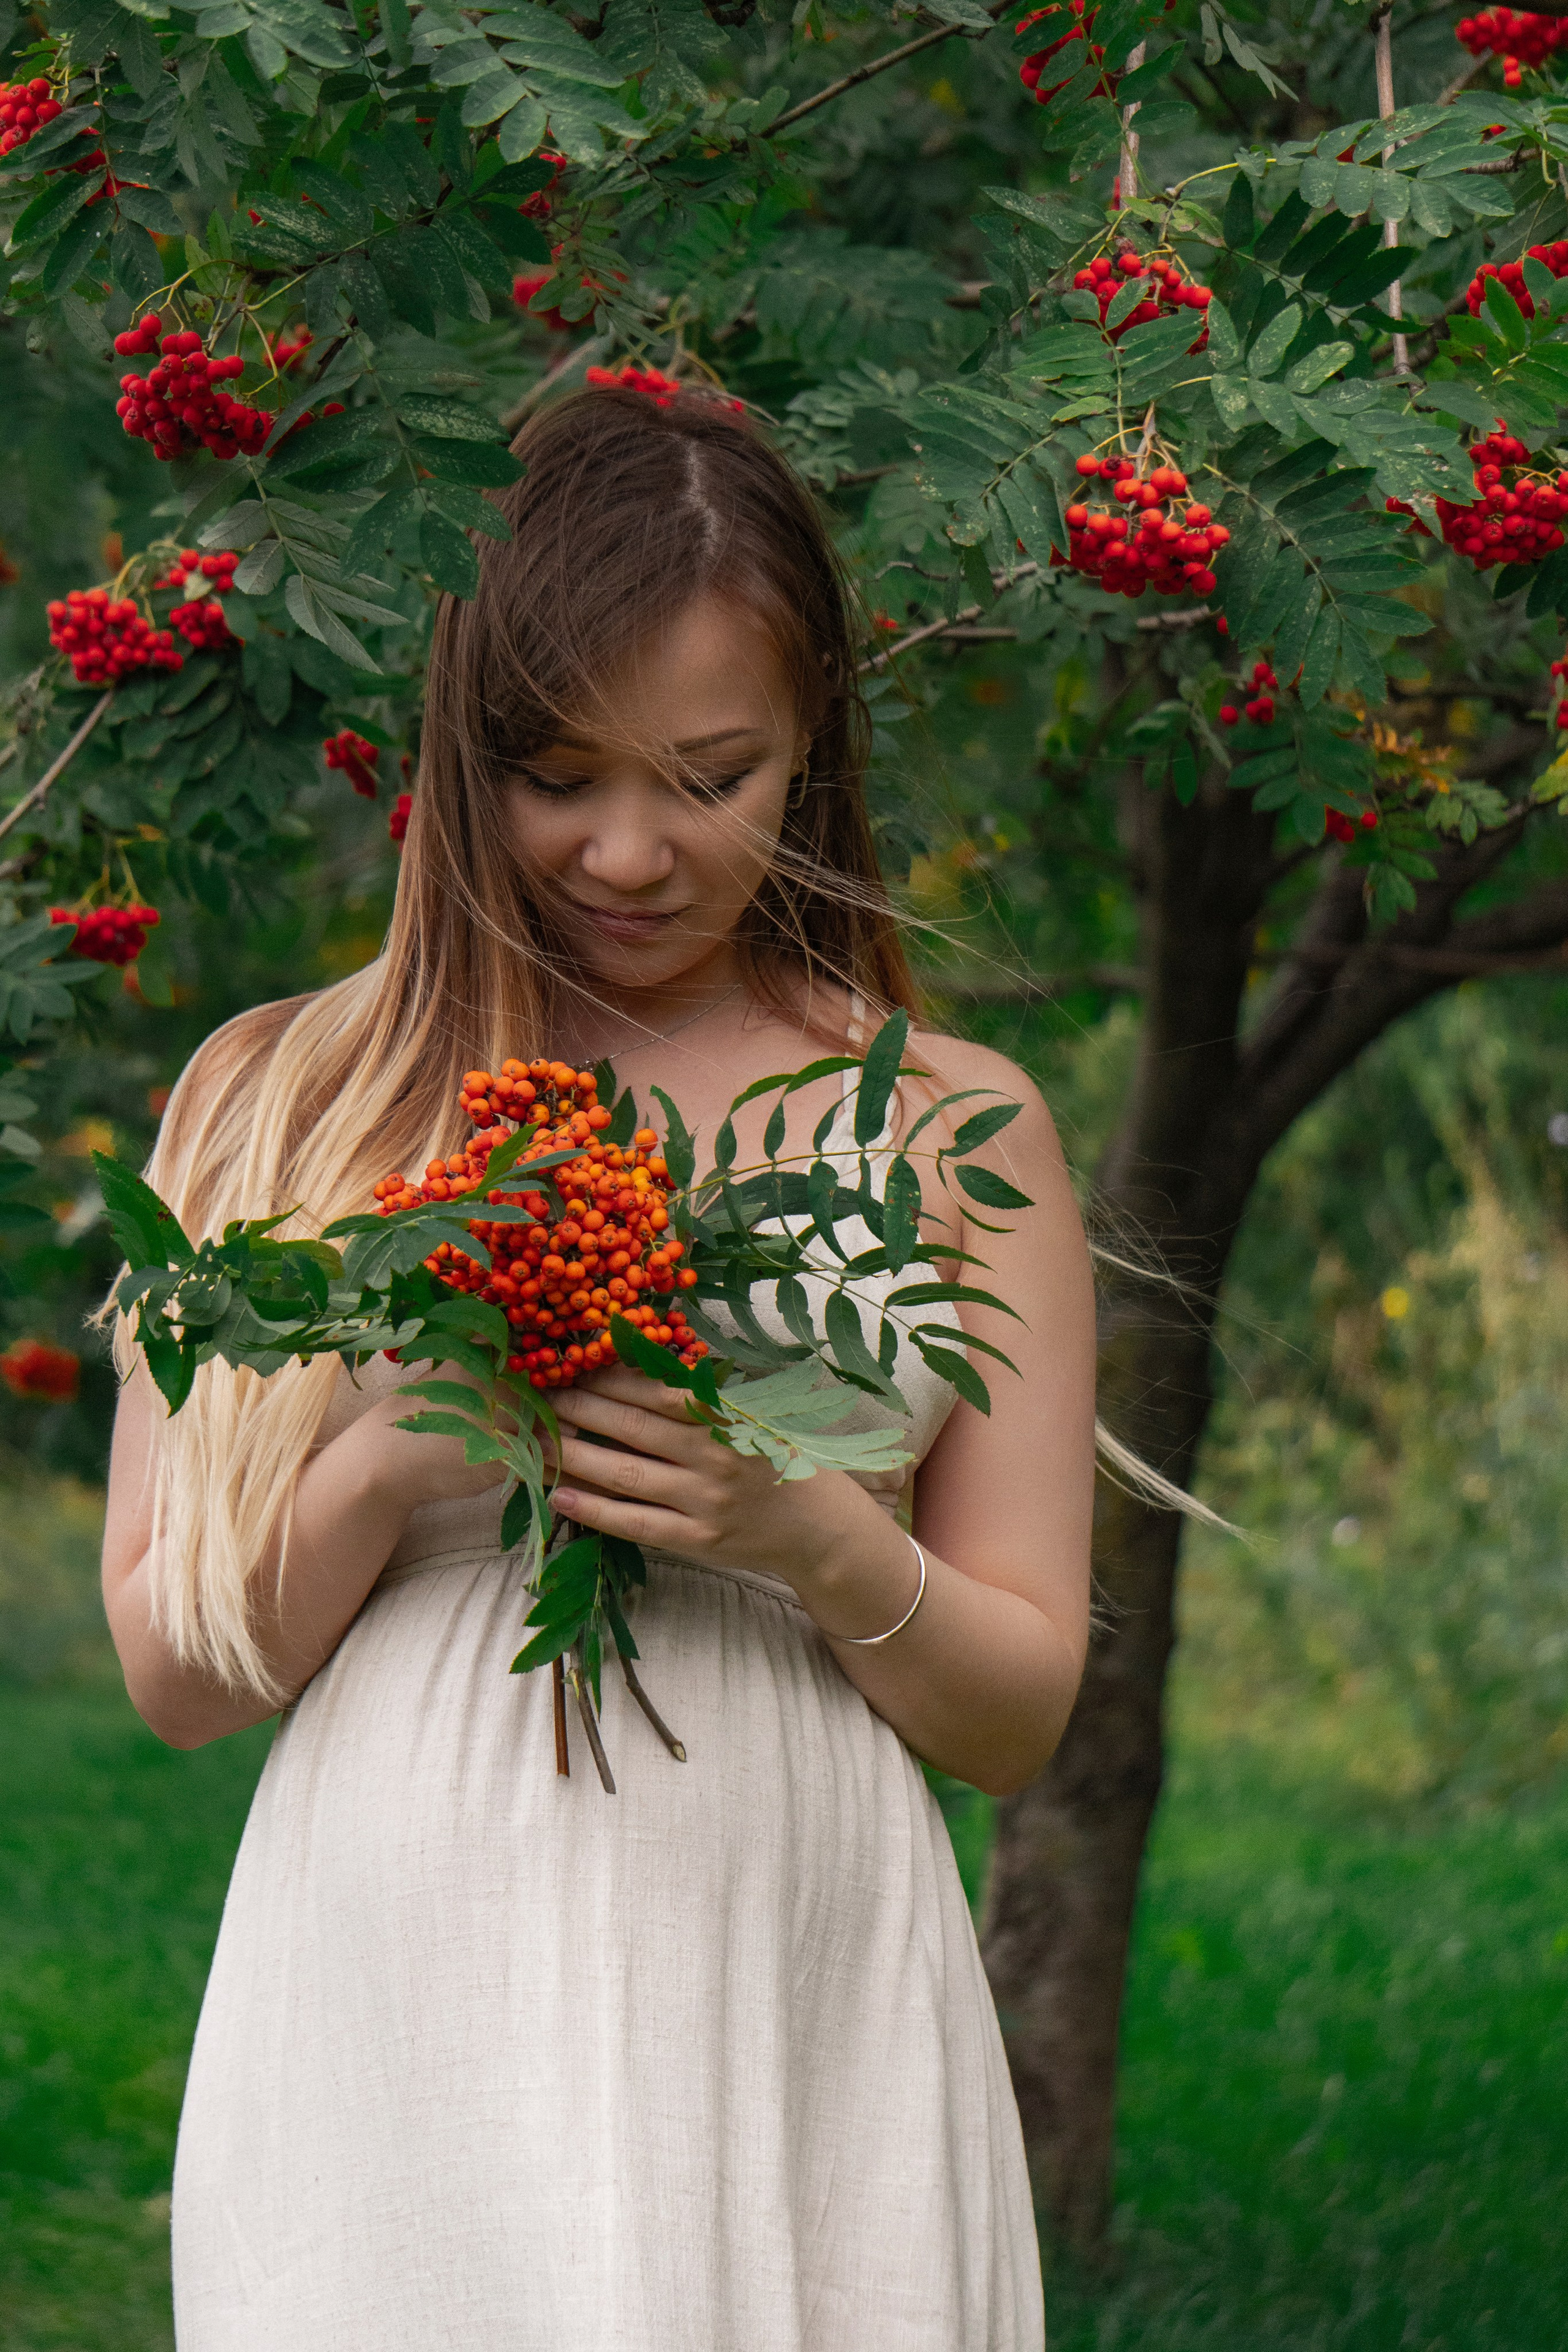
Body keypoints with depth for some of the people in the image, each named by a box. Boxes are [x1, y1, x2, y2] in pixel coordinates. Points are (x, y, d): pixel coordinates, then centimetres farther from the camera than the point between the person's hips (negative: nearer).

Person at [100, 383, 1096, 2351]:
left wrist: (817, 1541, -11)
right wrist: (384, 1469, -11)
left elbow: (1021, 1715, 8)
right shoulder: (279, 1101, 8)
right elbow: (171, 1672, 6)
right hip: (393, 2027, 0)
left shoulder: (951, 1125, 8)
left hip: (799, 2034, 0)